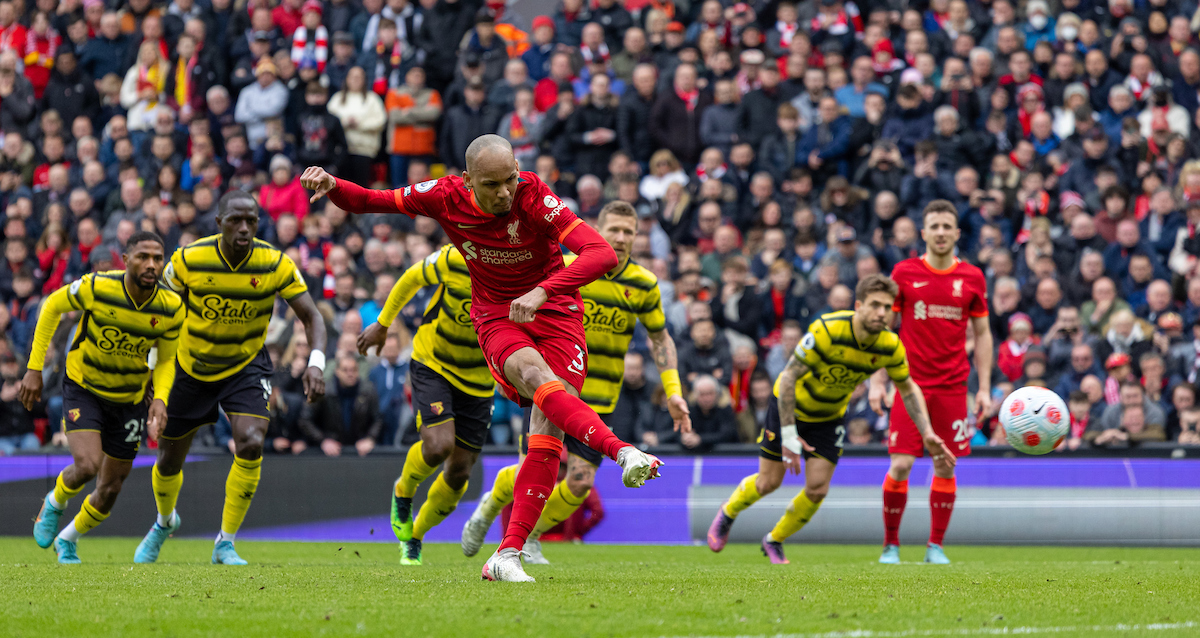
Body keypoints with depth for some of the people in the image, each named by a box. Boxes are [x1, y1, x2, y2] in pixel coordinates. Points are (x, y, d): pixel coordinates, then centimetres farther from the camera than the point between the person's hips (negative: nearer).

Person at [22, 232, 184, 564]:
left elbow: (166, 359, 1)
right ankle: (54, 504, 12)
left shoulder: (172, 308, -16)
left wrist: (160, 398, -18)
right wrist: (35, 369, -6)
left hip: (130, 399, 3)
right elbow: (52, 307, -6)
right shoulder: (95, 288, -24)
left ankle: (67, 541, 37)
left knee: (110, 490, 7)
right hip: (83, 388, -3)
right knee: (88, 465, -24)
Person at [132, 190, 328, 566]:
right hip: (191, 367, 1)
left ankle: (225, 545, -9)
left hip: (246, 366, -1)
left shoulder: (275, 264, -19)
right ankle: (165, 523, 46)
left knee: (250, 445, -24)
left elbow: (311, 316, -14)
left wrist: (316, 363, -31)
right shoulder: (189, 260, -19)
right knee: (169, 461, 11)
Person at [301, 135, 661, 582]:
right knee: (535, 375, -33)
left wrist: (543, 291, -43)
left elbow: (603, 255, -31)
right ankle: (622, 452, -47)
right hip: (497, 318, 1)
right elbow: (367, 201, 1)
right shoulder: (446, 198, -12)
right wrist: (331, 186, -20)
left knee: (548, 427, -16)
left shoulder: (534, 197, -22)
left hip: (554, 311, -1)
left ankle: (508, 554, -16)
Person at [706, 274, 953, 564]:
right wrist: (789, 435, -29)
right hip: (790, 407, -4)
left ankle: (774, 541, 19)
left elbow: (908, 389, 0)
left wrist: (927, 434, -9)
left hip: (831, 417, 4)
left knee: (817, 489, -7)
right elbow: (788, 377, -28)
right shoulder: (827, 331, -34)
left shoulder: (891, 347, -19)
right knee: (769, 482, 2)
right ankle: (727, 513, 35)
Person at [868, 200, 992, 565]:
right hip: (911, 383, -2)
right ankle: (891, 544, 5)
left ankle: (936, 547, 10)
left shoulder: (972, 278, 5)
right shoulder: (905, 273, 1)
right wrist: (877, 381, -3)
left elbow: (982, 334, 11)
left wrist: (984, 388, 4)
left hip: (952, 387, 2)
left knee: (945, 467, 1)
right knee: (901, 465, -8)